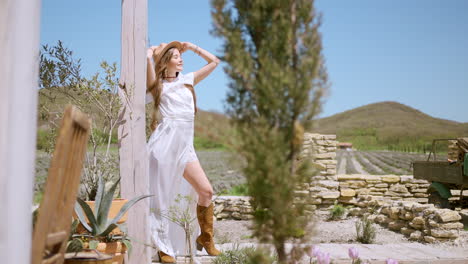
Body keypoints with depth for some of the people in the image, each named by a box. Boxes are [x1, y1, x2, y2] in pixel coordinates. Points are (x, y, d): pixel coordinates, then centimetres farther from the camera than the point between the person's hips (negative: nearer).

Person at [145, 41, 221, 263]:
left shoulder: (187, 81, 20)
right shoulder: (157, 85, 6)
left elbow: (214, 61, 25)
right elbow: (148, 58, -11)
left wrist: (191, 47, 25)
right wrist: (153, 51, 10)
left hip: (185, 146, 5)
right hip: (164, 144, -5)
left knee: (206, 191, -2)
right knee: (161, 197, -1)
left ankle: (205, 238, 17)